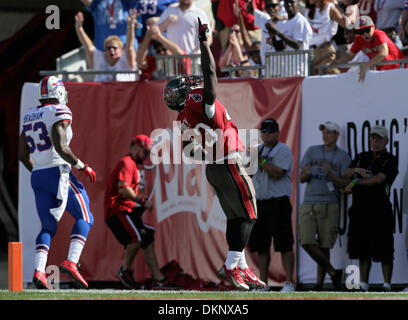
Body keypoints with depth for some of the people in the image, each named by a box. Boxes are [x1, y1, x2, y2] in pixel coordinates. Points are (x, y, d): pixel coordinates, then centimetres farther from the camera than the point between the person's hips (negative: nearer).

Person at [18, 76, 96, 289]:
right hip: (58, 172, -7)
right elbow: (61, 148, -19)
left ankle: (39, 271, -9)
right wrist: (82, 166, -9)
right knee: (84, 217, 5)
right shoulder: (59, 113, -9)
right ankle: (71, 262, -12)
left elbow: (22, 154, 17)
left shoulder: (30, 117, 14)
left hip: (37, 176, 7)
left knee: (48, 227, 10)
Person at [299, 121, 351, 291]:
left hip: (329, 205, -2)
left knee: (324, 245, -2)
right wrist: (306, 174, -11)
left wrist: (331, 175, -18)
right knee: (306, 242, -13)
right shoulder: (312, 151, 12)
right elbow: (301, 179, 12)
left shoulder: (343, 157, 4)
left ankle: (319, 283, 8)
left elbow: (346, 184, -2)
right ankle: (332, 272, 0)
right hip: (308, 204, 2)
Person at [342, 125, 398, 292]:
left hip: (380, 211, -5)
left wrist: (355, 182, -7)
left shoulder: (390, 160, -1)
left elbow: (378, 179, -15)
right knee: (363, 251, 8)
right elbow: (345, 175, 11)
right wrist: (356, 170, -10)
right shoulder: (361, 157, 18)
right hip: (359, 210, 5)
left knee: (384, 252, -4)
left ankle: (387, 285, 1)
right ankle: (363, 284, 13)